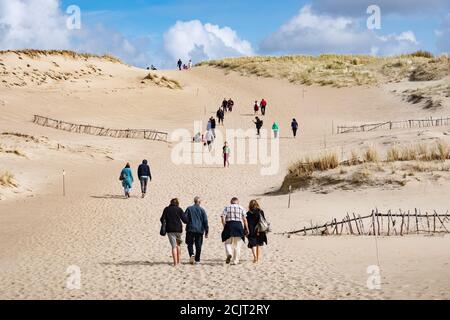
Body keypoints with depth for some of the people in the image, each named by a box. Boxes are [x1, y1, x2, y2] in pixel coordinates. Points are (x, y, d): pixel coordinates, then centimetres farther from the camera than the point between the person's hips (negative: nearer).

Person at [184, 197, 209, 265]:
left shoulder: (189, 209, 2)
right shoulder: (202, 210, 1)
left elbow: (185, 218, -4)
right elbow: (205, 221, -2)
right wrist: (206, 231, 3)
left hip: (190, 229, 0)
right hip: (200, 230, 0)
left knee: (190, 244, 9)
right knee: (198, 245, 7)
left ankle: (192, 254, -18)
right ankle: (197, 260, 7)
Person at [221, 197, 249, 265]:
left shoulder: (227, 208, 7)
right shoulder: (241, 208, 8)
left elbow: (223, 218, -4)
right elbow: (244, 219, 1)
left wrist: (225, 227, 3)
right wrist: (246, 229, 6)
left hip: (229, 225, -1)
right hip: (239, 225, 1)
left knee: (228, 243, 10)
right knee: (237, 245, 8)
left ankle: (229, 254, -19)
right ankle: (235, 260, 8)